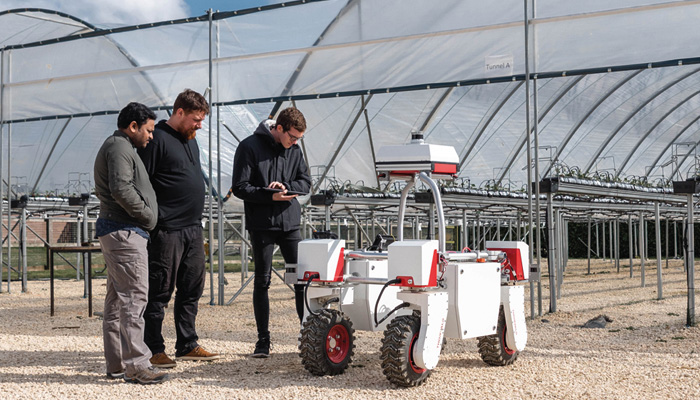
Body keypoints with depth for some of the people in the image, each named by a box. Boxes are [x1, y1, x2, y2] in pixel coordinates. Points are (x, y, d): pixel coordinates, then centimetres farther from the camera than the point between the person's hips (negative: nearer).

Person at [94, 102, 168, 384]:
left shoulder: (115, 147, 23)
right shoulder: (119, 147, -10)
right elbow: (121, 189, -24)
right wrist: (147, 215, -12)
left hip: (115, 231, 11)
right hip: (125, 231, -11)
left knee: (117, 298, 12)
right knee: (134, 295, -12)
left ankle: (116, 364, 17)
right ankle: (136, 364, -13)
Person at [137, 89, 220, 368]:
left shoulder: (190, 140, 18)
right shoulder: (157, 139, -9)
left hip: (193, 229, 9)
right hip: (167, 230, -9)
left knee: (191, 289, 12)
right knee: (160, 292, -2)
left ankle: (187, 345, 21)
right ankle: (153, 350, 5)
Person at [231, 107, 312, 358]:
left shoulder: (294, 149, 9)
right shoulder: (250, 147, -7)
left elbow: (305, 182, 10)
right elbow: (240, 188, -9)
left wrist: (286, 186, -11)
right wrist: (271, 196, -21)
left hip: (290, 222, 4)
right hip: (261, 225, -4)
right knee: (262, 282, 2)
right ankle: (263, 340, 11)